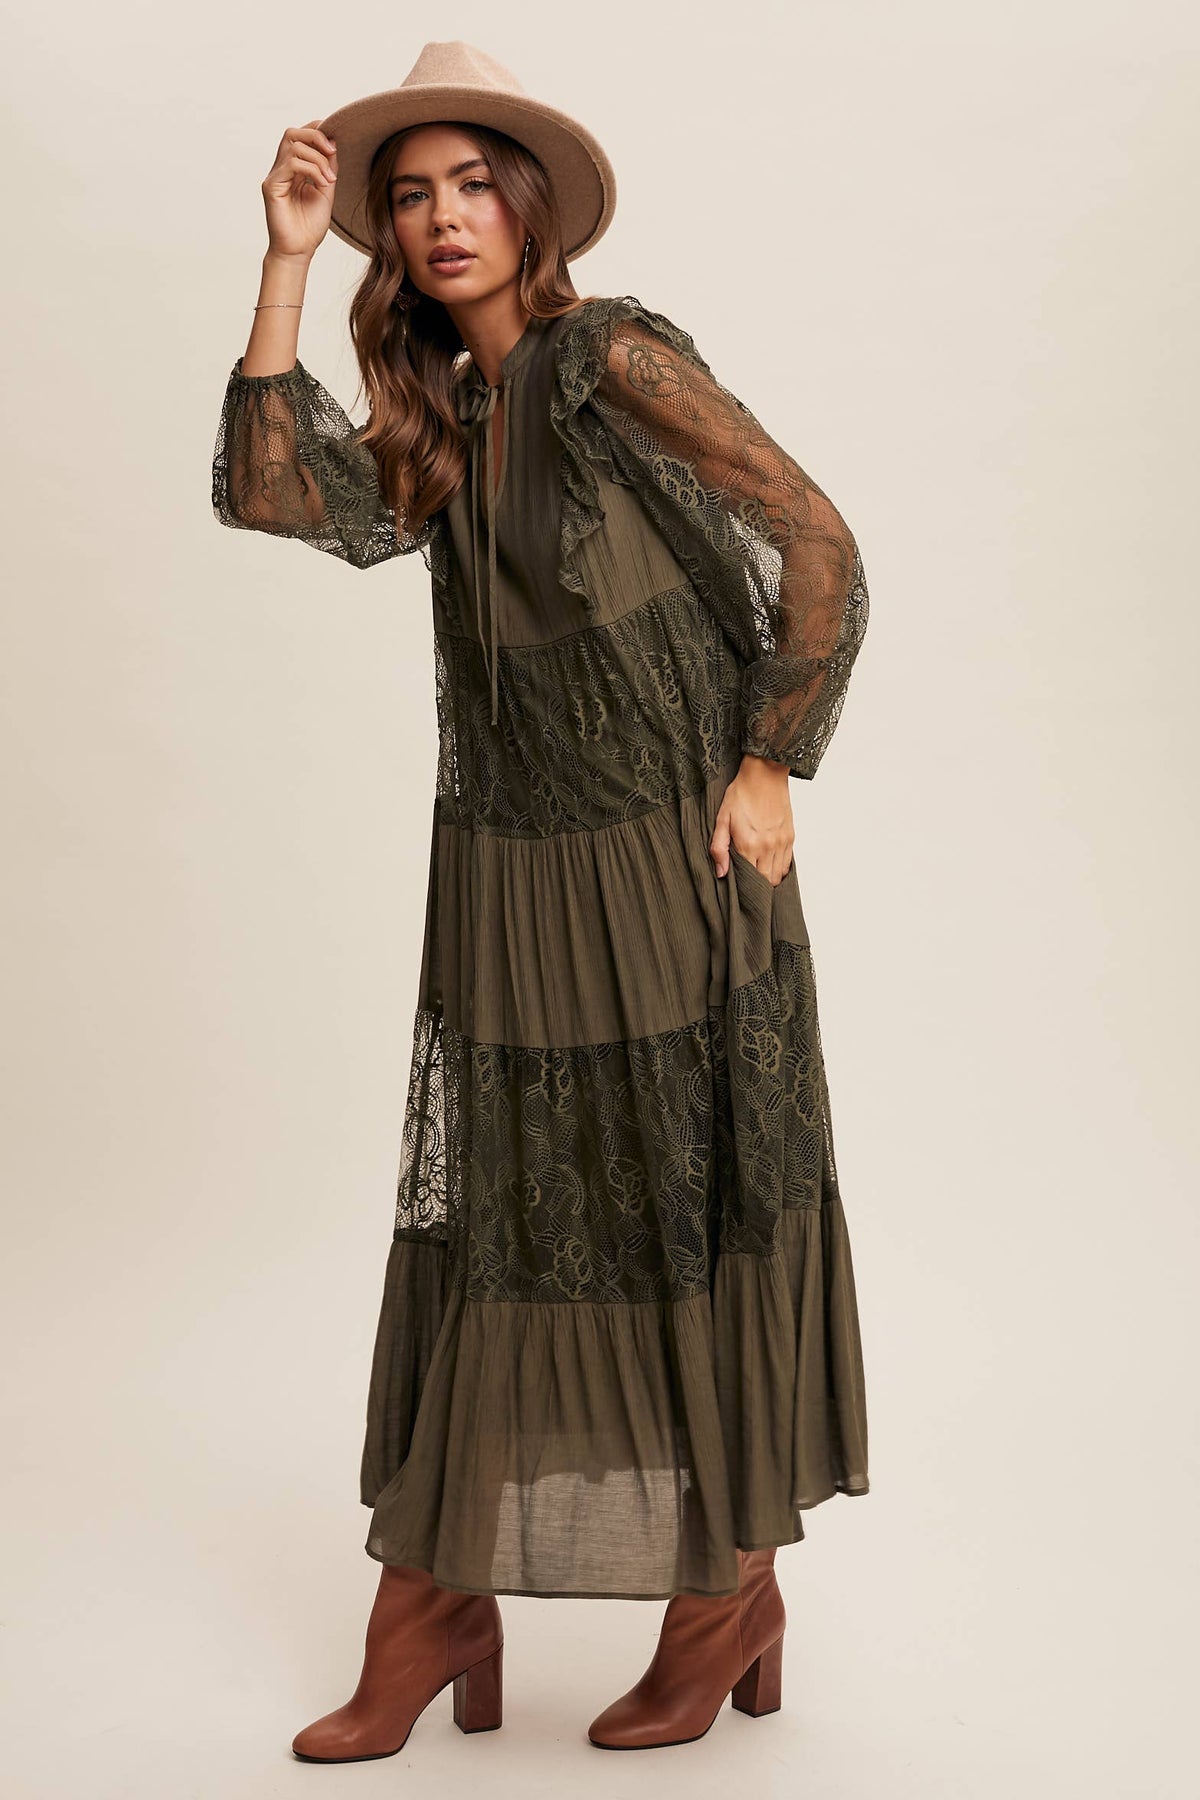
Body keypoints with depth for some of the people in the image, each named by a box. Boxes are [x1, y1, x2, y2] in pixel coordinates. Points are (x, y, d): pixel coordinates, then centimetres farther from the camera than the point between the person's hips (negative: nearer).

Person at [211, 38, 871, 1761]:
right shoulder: (441, 424, 12)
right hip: (509, 886, 6)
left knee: (697, 1211, 4)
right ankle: (438, 1602, 19)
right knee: (481, 1218, 7)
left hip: (674, 865, -6)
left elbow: (820, 541, -7)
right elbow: (271, 494, -3)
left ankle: (733, 1589, 22)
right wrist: (288, 261, -3)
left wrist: (771, 764, -11)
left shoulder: (616, 357, -6)